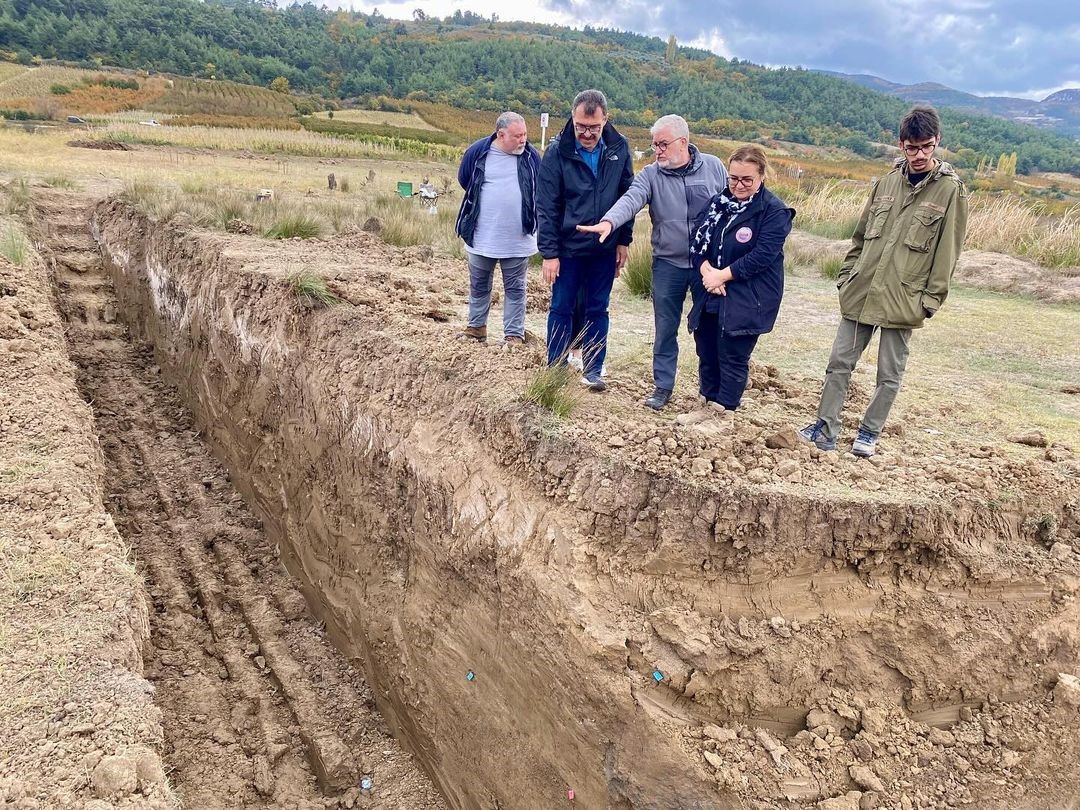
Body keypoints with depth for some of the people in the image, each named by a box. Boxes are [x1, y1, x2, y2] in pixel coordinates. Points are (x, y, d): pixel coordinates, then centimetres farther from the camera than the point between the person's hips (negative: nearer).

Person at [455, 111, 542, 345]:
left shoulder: (531, 155, -4)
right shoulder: (478, 152, -6)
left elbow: (541, 187, 12)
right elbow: (464, 180, 12)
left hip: (518, 239, -1)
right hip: (482, 236, 1)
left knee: (515, 289, 6)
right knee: (479, 286, 14)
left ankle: (514, 334, 13)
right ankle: (476, 327, 29)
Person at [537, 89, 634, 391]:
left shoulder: (619, 148, -3)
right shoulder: (558, 150, -11)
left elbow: (627, 197, 5)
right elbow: (546, 206, -11)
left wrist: (624, 241, 2)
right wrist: (549, 252, -13)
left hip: (606, 249, 2)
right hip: (568, 247, -2)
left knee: (598, 310, 10)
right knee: (561, 309, 7)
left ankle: (593, 371, 21)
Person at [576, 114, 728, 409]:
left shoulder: (713, 167, -2)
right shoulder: (650, 175, -4)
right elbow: (631, 200, -22)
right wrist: (609, 222, -43)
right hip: (668, 264, 0)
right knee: (665, 328, 6)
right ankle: (663, 385, 20)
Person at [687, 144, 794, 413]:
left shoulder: (774, 211, -11)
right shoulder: (718, 201, 7)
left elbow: (762, 256, -18)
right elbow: (698, 240, 4)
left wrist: (722, 275, -18)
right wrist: (707, 271, -14)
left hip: (747, 300, -6)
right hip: (710, 296, 6)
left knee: (733, 358, -1)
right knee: (706, 354, 13)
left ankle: (722, 413, 10)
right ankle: (709, 405, 29)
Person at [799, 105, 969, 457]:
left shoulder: (950, 189, -4)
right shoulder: (887, 181, 8)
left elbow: (947, 250, -5)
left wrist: (931, 299, -8)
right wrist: (845, 276, 9)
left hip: (903, 301, -4)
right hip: (860, 293, 4)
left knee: (889, 373, 7)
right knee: (840, 362, 5)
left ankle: (869, 433, 22)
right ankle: (825, 430, 15)